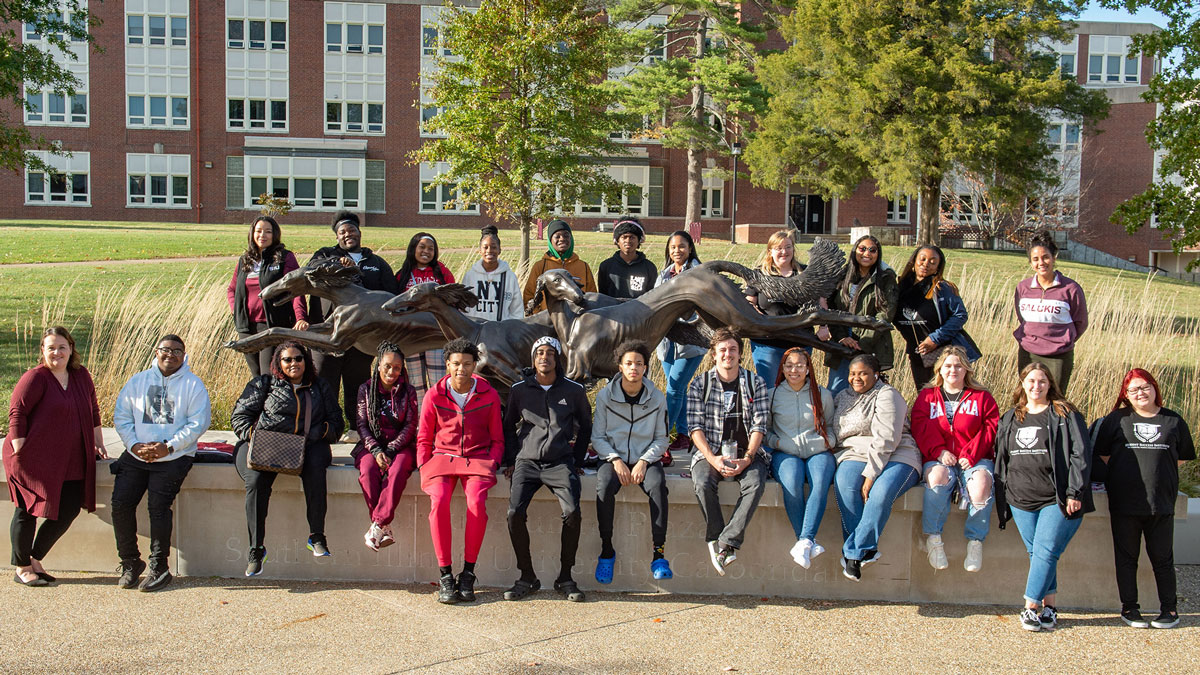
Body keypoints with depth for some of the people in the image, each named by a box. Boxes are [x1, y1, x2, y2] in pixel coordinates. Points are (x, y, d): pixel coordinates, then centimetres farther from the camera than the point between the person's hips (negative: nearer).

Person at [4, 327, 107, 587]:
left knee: (68, 511, 3)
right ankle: (21, 568, 18)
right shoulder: (35, 378, -10)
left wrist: (98, 444, 17)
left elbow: (92, 412, 18)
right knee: (27, 511, 3)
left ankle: (35, 559, 21)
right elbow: (17, 412, -12)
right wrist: (20, 450, -15)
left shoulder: (81, 376, 9)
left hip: (70, 462, 6)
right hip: (34, 459, -6)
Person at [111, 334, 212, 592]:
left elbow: (198, 423, -4)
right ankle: (130, 562, 4)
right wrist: (134, 445, -7)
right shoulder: (137, 382, 16)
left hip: (174, 457, -3)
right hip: (136, 455, 4)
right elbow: (121, 417, 10)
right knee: (121, 503, -12)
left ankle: (159, 567, -8)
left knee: (158, 504, -20)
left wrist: (168, 447, -14)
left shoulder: (193, 385, 6)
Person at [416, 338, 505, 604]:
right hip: (443, 457, 1)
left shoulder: (489, 396, 5)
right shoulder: (434, 396, 5)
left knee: (477, 502, -31)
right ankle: (445, 575, -22)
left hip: (477, 458, 0)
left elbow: (497, 440, 12)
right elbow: (424, 439, 12)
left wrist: (491, 465, -4)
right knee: (439, 501, -30)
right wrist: (424, 469, -1)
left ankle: (468, 573, -19)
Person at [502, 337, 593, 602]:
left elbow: (585, 427, 19)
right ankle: (527, 577, -7)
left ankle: (565, 577, -9)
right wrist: (511, 461, 11)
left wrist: (576, 461, 11)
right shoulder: (519, 390, 11)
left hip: (560, 462, -1)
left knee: (572, 513, -24)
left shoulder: (574, 390, 9)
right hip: (527, 461, 1)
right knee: (515, 513, -22)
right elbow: (508, 426, 20)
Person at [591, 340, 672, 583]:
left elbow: (661, 439, 6)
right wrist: (615, 460, -13)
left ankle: (659, 553, -28)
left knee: (658, 486, -33)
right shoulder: (605, 396, 1)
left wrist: (644, 461, -12)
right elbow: (597, 437, 3)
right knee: (604, 487, -33)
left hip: (645, 458, 0)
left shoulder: (657, 398, 3)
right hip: (613, 457, 0)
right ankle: (607, 550, -17)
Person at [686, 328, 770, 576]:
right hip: (710, 452, 0)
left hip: (746, 454, 0)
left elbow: (759, 425, 1)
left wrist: (747, 459, -14)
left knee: (755, 483, -31)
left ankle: (725, 543, -30)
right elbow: (695, 427, -2)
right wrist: (713, 459, -16)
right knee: (703, 483, -32)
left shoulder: (755, 383, 6)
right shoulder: (700, 384, 4)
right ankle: (721, 541, -19)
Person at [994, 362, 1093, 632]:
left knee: (1045, 552, -10)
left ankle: (1031, 608, -7)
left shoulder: (1065, 415, 1)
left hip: (1057, 499, -5)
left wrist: (1074, 493, -12)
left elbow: (1081, 454, -5)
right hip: (1021, 499, 5)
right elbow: (1001, 458, 21)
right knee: (1036, 554, 4)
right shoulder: (1010, 419, 16)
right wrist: (1002, 497, 14)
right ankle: (1048, 607, 11)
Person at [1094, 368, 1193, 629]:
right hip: (1124, 502, 0)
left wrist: (1159, 476, 4)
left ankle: (1169, 608, 18)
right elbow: (1103, 455, 7)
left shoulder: (1174, 421, 6)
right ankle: (1129, 608, 16)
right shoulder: (1117, 420, 4)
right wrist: (1126, 475, 2)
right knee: (1126, 557, 7)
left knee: (1162, 558, 8)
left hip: (1161, 502, 0)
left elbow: (1181, 458, 12)